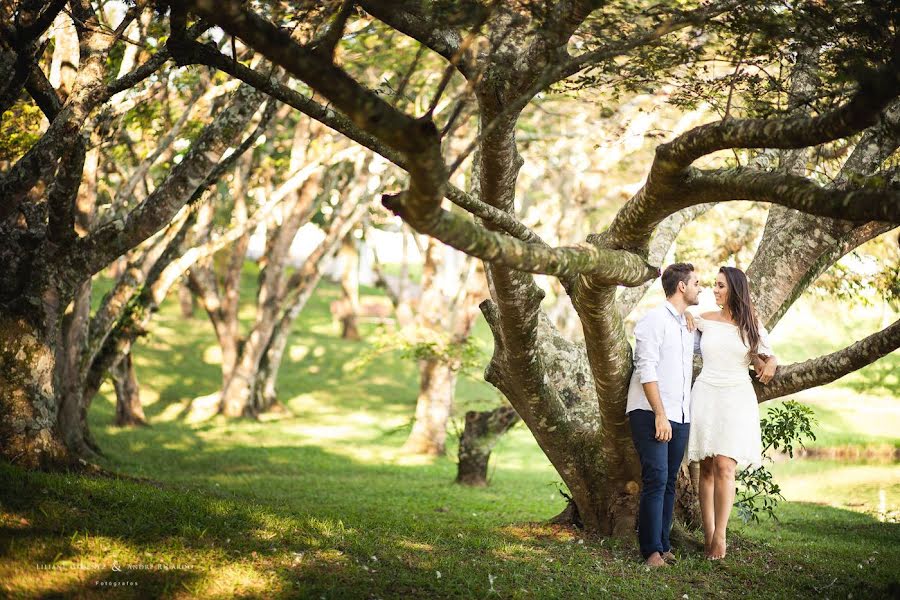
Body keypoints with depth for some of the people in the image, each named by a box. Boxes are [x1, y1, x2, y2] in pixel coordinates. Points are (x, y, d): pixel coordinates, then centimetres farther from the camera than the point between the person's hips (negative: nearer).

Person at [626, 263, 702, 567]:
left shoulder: (691, 326, 18)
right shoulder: (654, 320, -5)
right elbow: (646, 369, -13)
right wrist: (660, 414, -19)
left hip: (680, 416, 7)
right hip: (651, 413, -7)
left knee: (669, 482, 6)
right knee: (656, 479, -13)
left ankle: (663, 546, 9)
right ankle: (652, 551, -13)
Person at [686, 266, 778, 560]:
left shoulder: (751, 325, 4)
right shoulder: (705, 320, 6)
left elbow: (761, 363, 9)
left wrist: (771, 362, -14)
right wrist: (685, 315, 4)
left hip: (737, 397, -2)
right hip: (706, 394, 2)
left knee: (724, 467, -13)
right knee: (707, 469, 1)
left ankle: (720, 535, -8)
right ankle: (708, 535, 4)